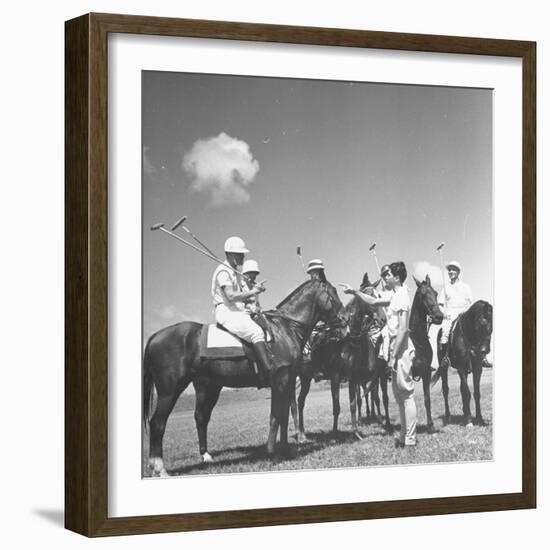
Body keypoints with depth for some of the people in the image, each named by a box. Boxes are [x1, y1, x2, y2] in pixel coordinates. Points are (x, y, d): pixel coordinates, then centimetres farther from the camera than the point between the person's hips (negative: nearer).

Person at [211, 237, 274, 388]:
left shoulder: (236, 273, 23)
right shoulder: (223, 271, -9)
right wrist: (252, 292, -14)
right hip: (226, 312, -11)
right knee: (256, 332, -29)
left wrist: (254, 289, 4)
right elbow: (231, 296, -20)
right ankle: (270, 374, -37)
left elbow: (243, 294, 23)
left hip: (239, 312, 11)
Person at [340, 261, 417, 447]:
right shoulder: (395, 296, 14)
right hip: (397, 350, 10)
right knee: (399, 394, 13)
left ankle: (410, 439, -6)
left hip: (401, 350, -10)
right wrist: (354, 292, 25)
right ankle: (404, 435, 19)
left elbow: (402, 329, -20)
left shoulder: (402, 296, -14)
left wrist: (393, 356, -20)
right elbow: (374, 301, 31)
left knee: (406, 394, -7)